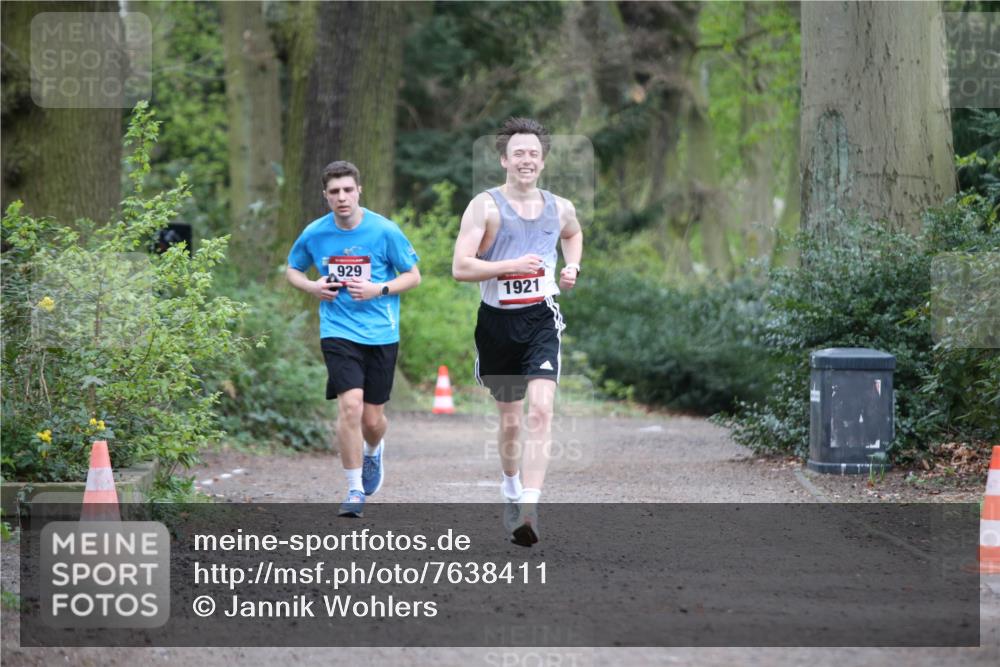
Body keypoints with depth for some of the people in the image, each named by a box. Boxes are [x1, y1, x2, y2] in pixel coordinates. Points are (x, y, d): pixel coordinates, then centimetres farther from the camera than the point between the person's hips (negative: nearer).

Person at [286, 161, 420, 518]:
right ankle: (355, 491, -9)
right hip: (338, 331, 0)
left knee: (372, 419, 6)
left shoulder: (385, 231, -6)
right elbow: (292, 269, 17)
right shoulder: (314, 234, -1)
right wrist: (312, 287, -4)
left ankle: (374, 451, 45)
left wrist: (378, 290, -15)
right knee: (350, 404, -19)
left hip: (381, 334, 0)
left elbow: (413, 275, 2)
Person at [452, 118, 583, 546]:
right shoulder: (486, 206, -6)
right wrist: (513, 265, -21)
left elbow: (573, 234, 33)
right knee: (510, 419, 12)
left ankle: (530, 506, -26)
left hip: (542, 320, 1)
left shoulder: (559, 209, 7)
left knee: (540, 410, -19)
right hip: (498, 321, -1)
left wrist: (572, 267, 14)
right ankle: (511, 487, 40)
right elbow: (460, 267, -14)